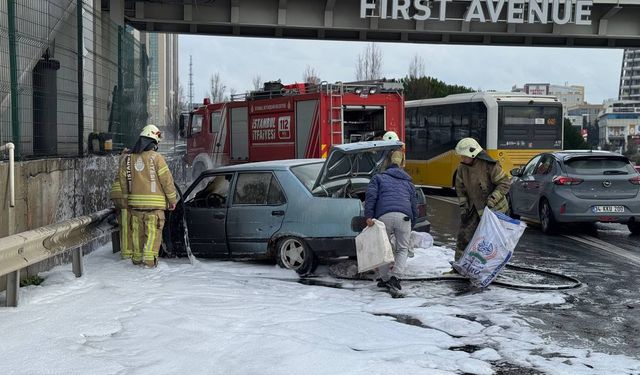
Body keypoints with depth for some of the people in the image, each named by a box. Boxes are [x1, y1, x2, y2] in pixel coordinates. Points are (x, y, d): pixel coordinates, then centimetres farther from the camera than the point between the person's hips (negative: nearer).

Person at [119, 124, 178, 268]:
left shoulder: (129, 158, 7)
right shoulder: (156, 157, -10)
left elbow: (123, 180, 13)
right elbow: (167, 180, -9)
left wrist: (128, 197, 25)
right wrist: (172, 199, 0)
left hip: (135, 202, 5)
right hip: (154, 202, -5)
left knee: (137, 231, 14)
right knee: (153, 231, 0)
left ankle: (137, 257, 21)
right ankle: (149, 258, -6)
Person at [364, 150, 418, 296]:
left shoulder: (378, 178, 24)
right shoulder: (408, 182, 33)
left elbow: (370, 196, 4)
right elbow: (414, 207, 30)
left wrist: (368, 216, -5)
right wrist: (411, 227, 37)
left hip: (384, 216, -1)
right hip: (404, 217, 1)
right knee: (402, 249, 12)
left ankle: (384, 278, 19)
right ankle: (395, 277, -7)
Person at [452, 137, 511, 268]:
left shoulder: (489, 166, -20)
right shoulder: (462, 168, -1)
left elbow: (505, 183, -16)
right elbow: (460, 188, 9)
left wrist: (492, 199, -24)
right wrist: (463, 207, 2)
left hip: (493, 209, -6)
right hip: (474, 208, 6)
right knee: (464, 235, 5)